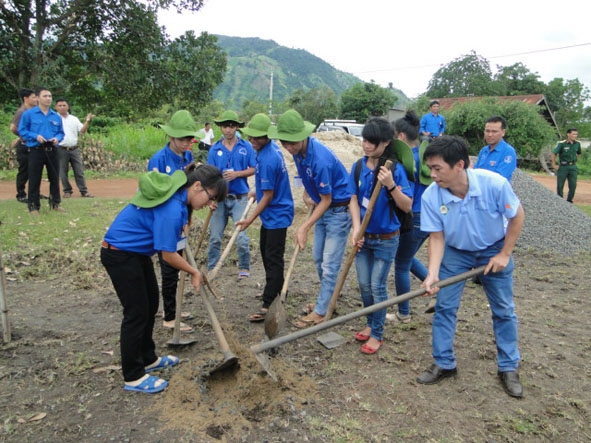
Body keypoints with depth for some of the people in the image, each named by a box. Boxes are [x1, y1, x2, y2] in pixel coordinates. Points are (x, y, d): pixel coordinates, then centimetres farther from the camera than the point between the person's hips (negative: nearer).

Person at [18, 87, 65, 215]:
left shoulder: (56, 116, 7)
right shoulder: (29, 114, -3)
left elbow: (61, 132, 14)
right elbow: (22, 130, -1)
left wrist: (57, 138, -7)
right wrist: (36, 136, -15)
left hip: (52, 150, 4)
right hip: (36, 150, -3)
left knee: (54, 178, 10)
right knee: (34, 179, 0)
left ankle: (55, 203, 23)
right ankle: (33, 206, 9)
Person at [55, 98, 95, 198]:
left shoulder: (74, 119, 10)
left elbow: (82, 131, 3)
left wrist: (87, 121, -10)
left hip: (74, 149, 3)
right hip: (61, 150, -2)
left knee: (79, 171, 4)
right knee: (63, 172, 5)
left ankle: (84, 191, 10)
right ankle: (67, 191, 17)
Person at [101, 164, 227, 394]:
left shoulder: (176, 192, -3)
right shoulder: (172, 209, -31)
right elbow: (168, 254, -25)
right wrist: (194, 272, -12)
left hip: (136, 251, 10)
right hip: (120, 255, -10)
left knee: (150, 303, 17)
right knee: (136, 312, -3)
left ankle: (147, 359, 34)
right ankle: (133, 377, 11)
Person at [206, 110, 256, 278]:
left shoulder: (246, 147, -1)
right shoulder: (215, 149, 3)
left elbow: (254, 169, 1)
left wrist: (236, 174, -15)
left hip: (239, 198, -2)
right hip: (219, 197, 2)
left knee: (241, 236, -3)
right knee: (214, 236, 8)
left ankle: (244, 268, 15)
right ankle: (211, 268, 23)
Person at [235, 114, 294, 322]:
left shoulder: (268, 160, -27)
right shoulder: (271, 147, 2)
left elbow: (268, 196, -22)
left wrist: (251, 219, -18)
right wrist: (256, 190, 19)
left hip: (277, 215, -10)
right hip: (270, 213, 10)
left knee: (273, 259, -6)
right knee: (266, 252, 22)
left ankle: (269, 306, -1)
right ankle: (276, 290, 37)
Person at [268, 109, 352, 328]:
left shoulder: (320, 159, -32)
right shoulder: (298, 150, -5)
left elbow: (326, 200, -24)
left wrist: (304, 228, -23)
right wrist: (307, 193, 3)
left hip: (339, 209, -9)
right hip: (323, 207, 9)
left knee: (329, 264, -3)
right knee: (318, 258, 17)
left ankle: (321, 312, 7)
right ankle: (327, 299, 33)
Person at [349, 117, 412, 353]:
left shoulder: (395, 169, -17)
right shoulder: (358, 167, -4)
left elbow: (407, 206, -16)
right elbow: (354, 200, 0)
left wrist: (391, 185, -32)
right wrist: (357, 230, -13)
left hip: (386, 239, -4)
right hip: (363, 236, 5)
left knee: (378, 287, 3)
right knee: (364, 284, 14)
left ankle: (377, 334, 21)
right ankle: (370, 324, 36)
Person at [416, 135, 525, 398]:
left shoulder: (494, 184, -31)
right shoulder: (431, 196, -26)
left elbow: (517, 216, -13)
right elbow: (437, 237, -17)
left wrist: (504, 255, -12)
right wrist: (433, 274, -29)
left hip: (493, 251, -1)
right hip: (455, 252, 1)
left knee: (504, 310, 9)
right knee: (444, 307, 1)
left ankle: (509, 367, 28)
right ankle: (444, 364, 19)